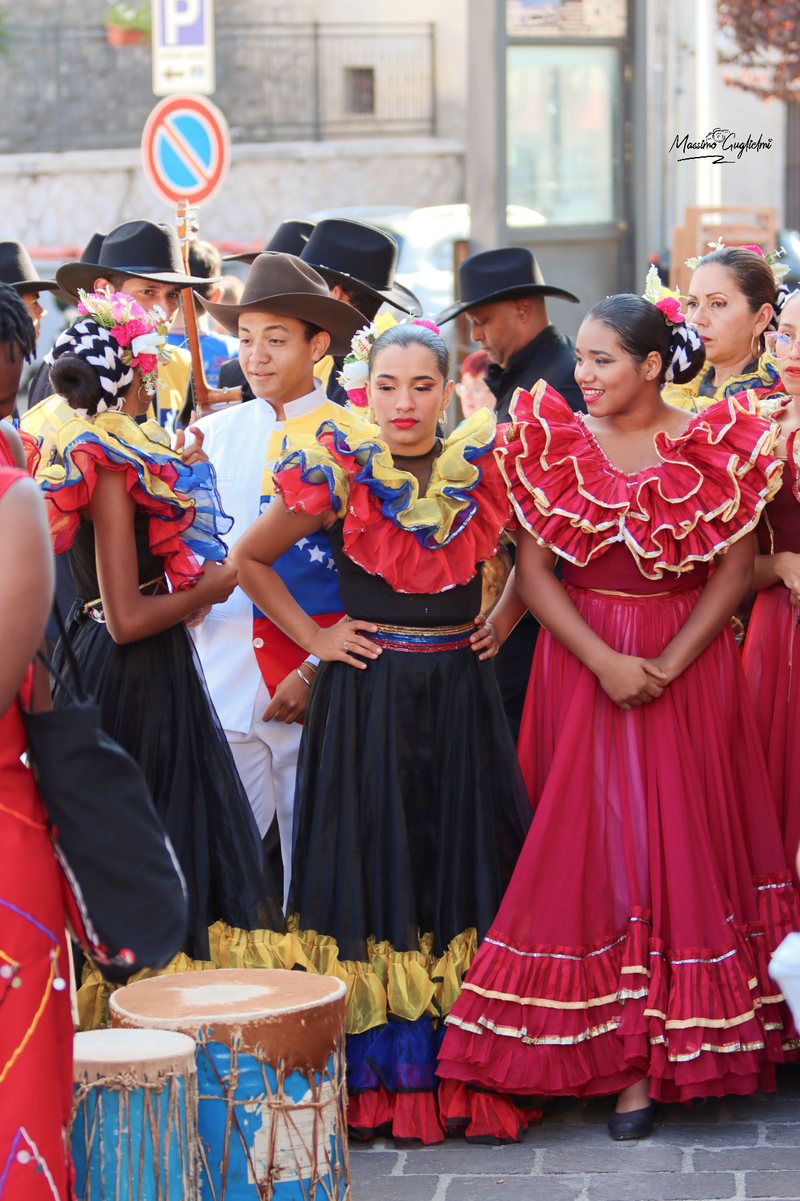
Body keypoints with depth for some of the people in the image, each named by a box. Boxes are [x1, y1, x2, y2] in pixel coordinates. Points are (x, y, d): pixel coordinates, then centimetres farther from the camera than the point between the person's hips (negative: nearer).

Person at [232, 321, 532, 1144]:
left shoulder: (482, 470, 1)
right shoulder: (339, 474, -7)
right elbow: (249, 560, 3)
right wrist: (313, 638, -1)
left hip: (461, 693, 3)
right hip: (368, 697, -2)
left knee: (467, 870, 3)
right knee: (379, 868, -1)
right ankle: (387, 1082, 6)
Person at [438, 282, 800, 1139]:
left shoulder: (717, 446, -2)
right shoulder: (551, 441, 1)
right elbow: (533, 572, -2)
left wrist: (667, 666, -14)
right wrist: (605, 662, -14)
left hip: (689, 667, -1)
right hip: (578, 665, 1)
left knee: (678, 841, -2)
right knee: (587, 838, -1)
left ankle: (662, 1051, 3)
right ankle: (606, 1049, 7)